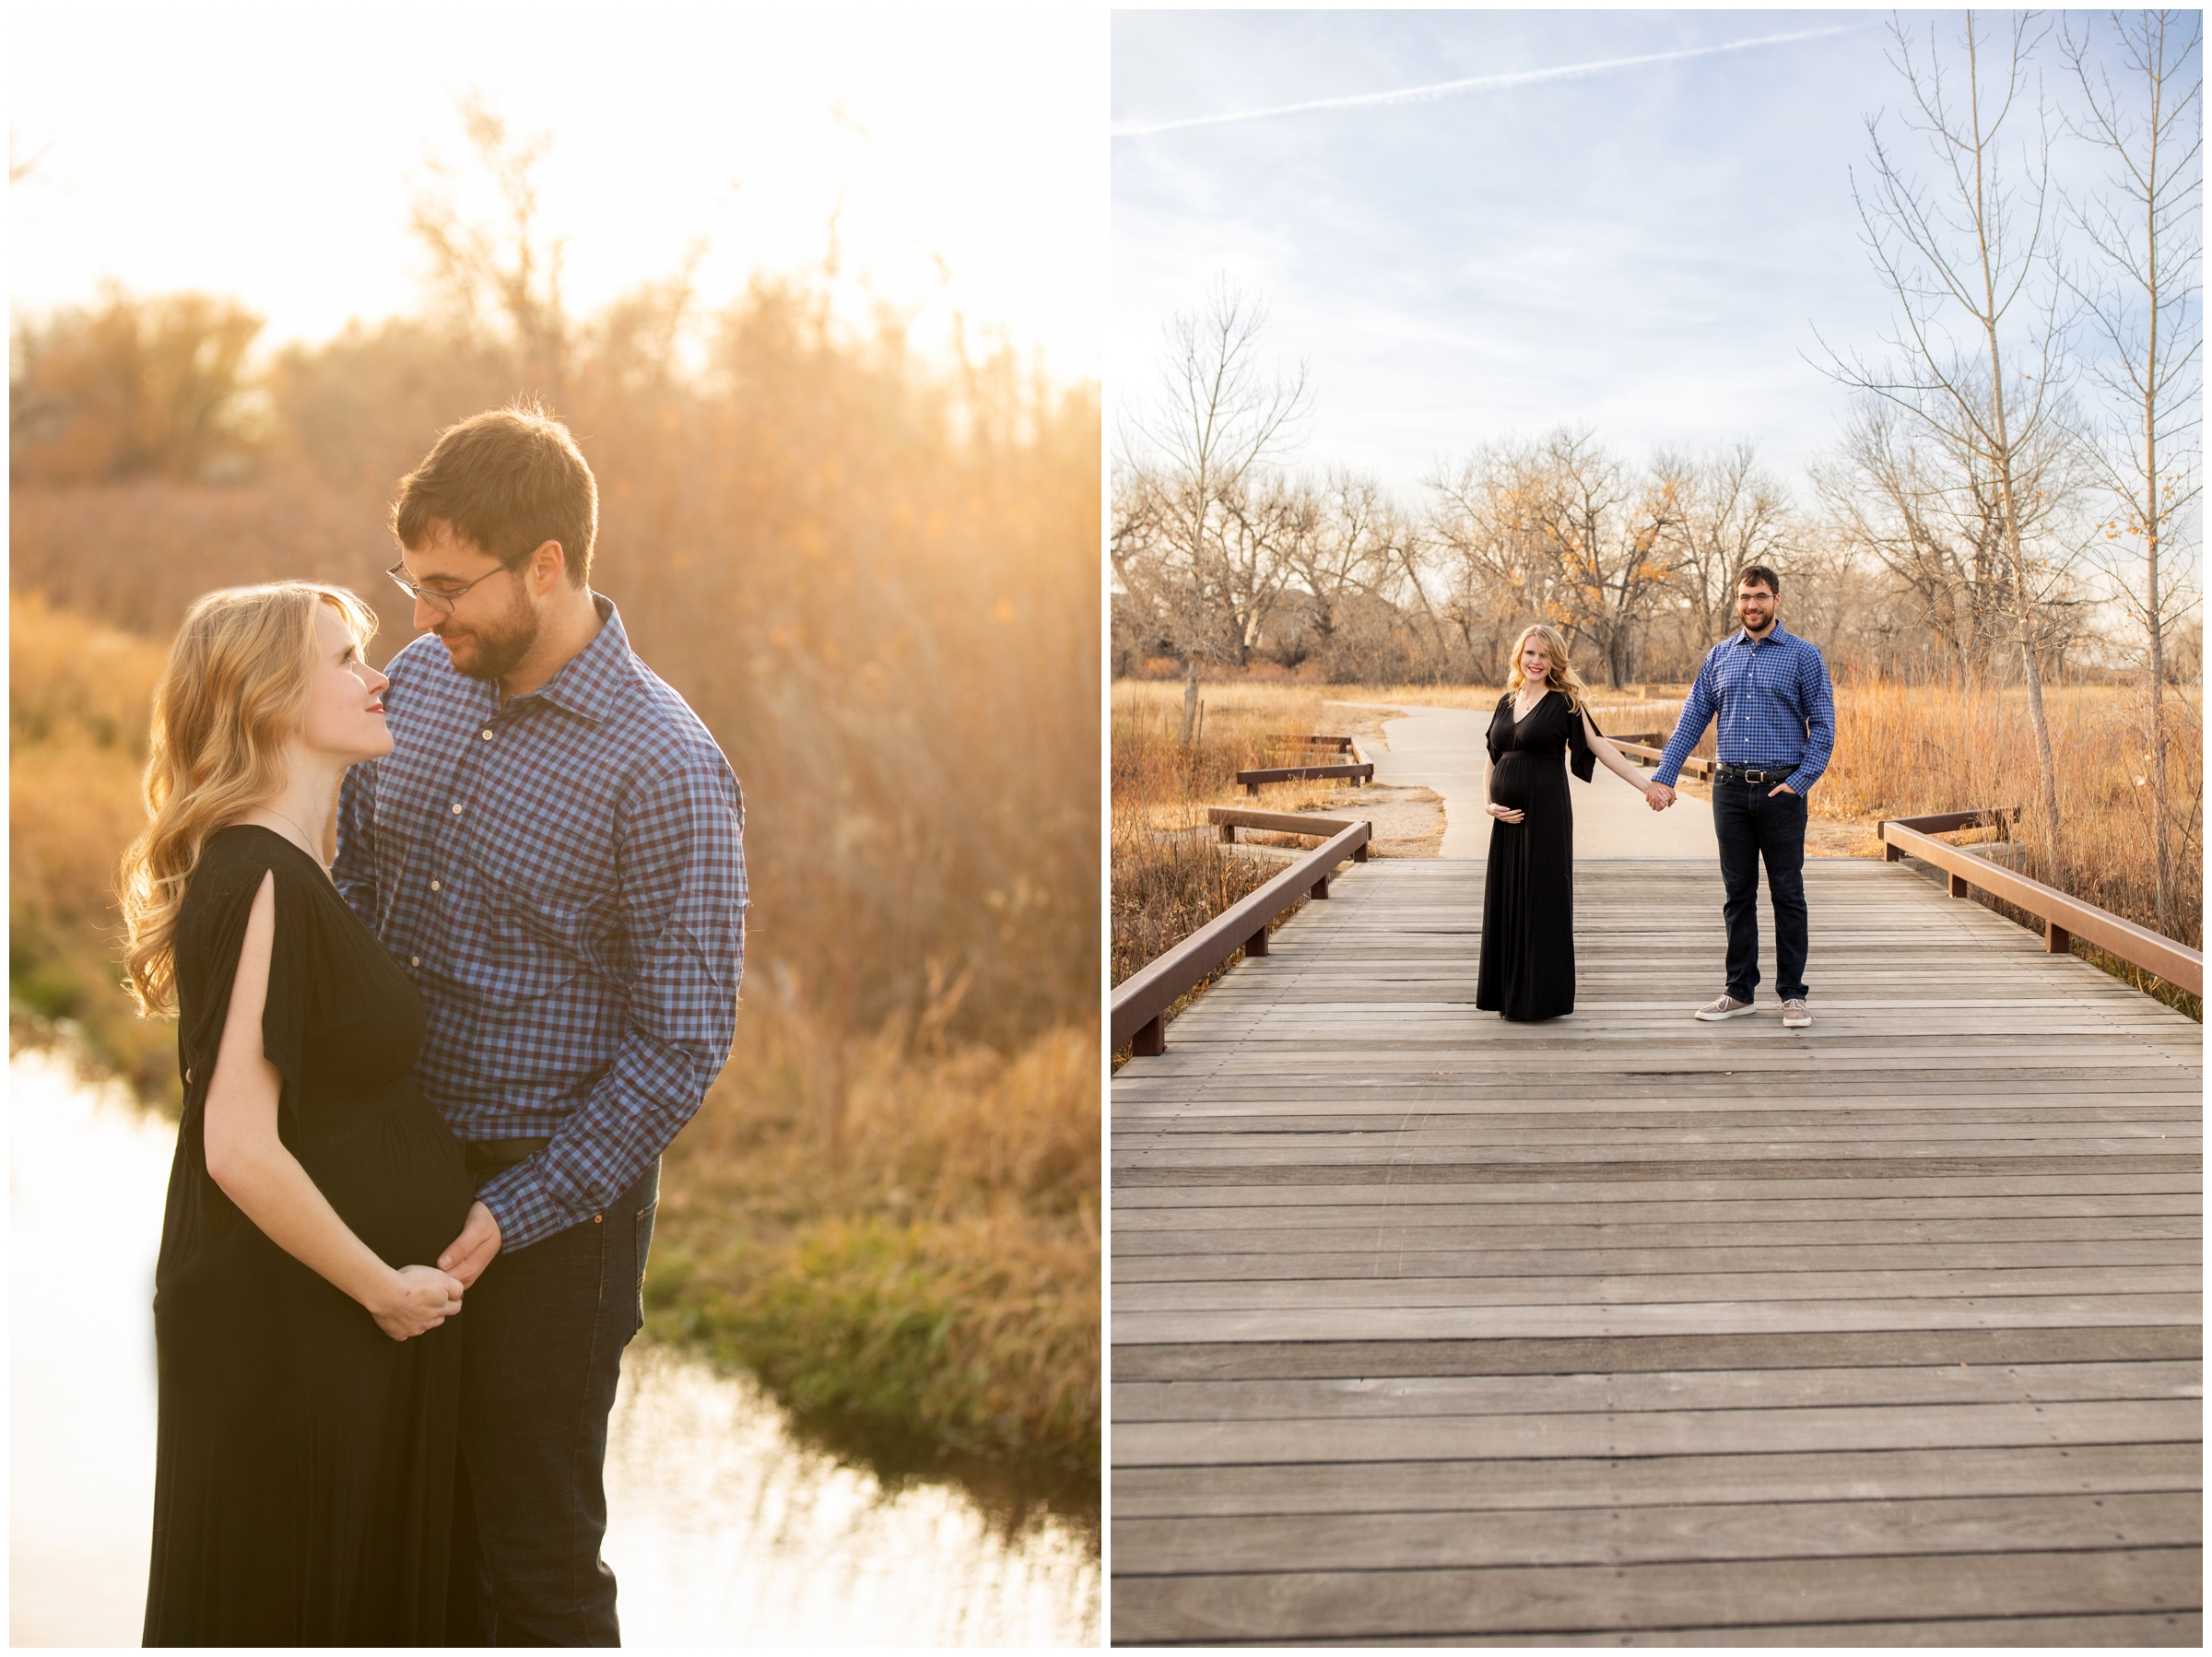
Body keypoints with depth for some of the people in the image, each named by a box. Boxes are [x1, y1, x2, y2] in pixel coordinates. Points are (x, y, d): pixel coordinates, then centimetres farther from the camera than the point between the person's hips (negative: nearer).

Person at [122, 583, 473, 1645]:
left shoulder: (289, 871, 9)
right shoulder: (264, 884, -22)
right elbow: (241, 1148, -27)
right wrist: (382, 1286, -17)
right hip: (292, 1333, -9)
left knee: (366, 1590, 20)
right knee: (283, 1599, 6)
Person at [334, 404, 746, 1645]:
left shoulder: (665, 771, -18)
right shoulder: (420, 679, 2)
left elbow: (684, 1044, -16)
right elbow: (352, 881, 14)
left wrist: (510, 1215, -19)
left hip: (551, 1194, -6)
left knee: (536, 1551, 6)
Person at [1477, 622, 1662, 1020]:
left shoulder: (1564, 703, -4)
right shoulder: (1506, 703, 12)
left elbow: (1599, 747, -7)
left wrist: (1645, 786, -12)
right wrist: (1491, 803, 4)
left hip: (1545, 813, -6)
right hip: (1509, 817, 6)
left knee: (1542, 900, -2)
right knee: (1507, 900, 8)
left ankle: (1541, 996, 5)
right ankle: (1508, 993, 17)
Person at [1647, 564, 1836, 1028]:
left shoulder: (1803, 655, 0)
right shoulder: (1719, 656, 10)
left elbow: (1822, 725, -1)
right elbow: (1692, 719, 10)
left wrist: (1800, 781, -11)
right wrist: (1663, 776, 1)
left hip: (1781, 791, -3)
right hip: (1730, 789, 3)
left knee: (1787, 894, 2)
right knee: (1738, 894, 8)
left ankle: (1793, 994, 9)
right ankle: (1739, 991, 14)